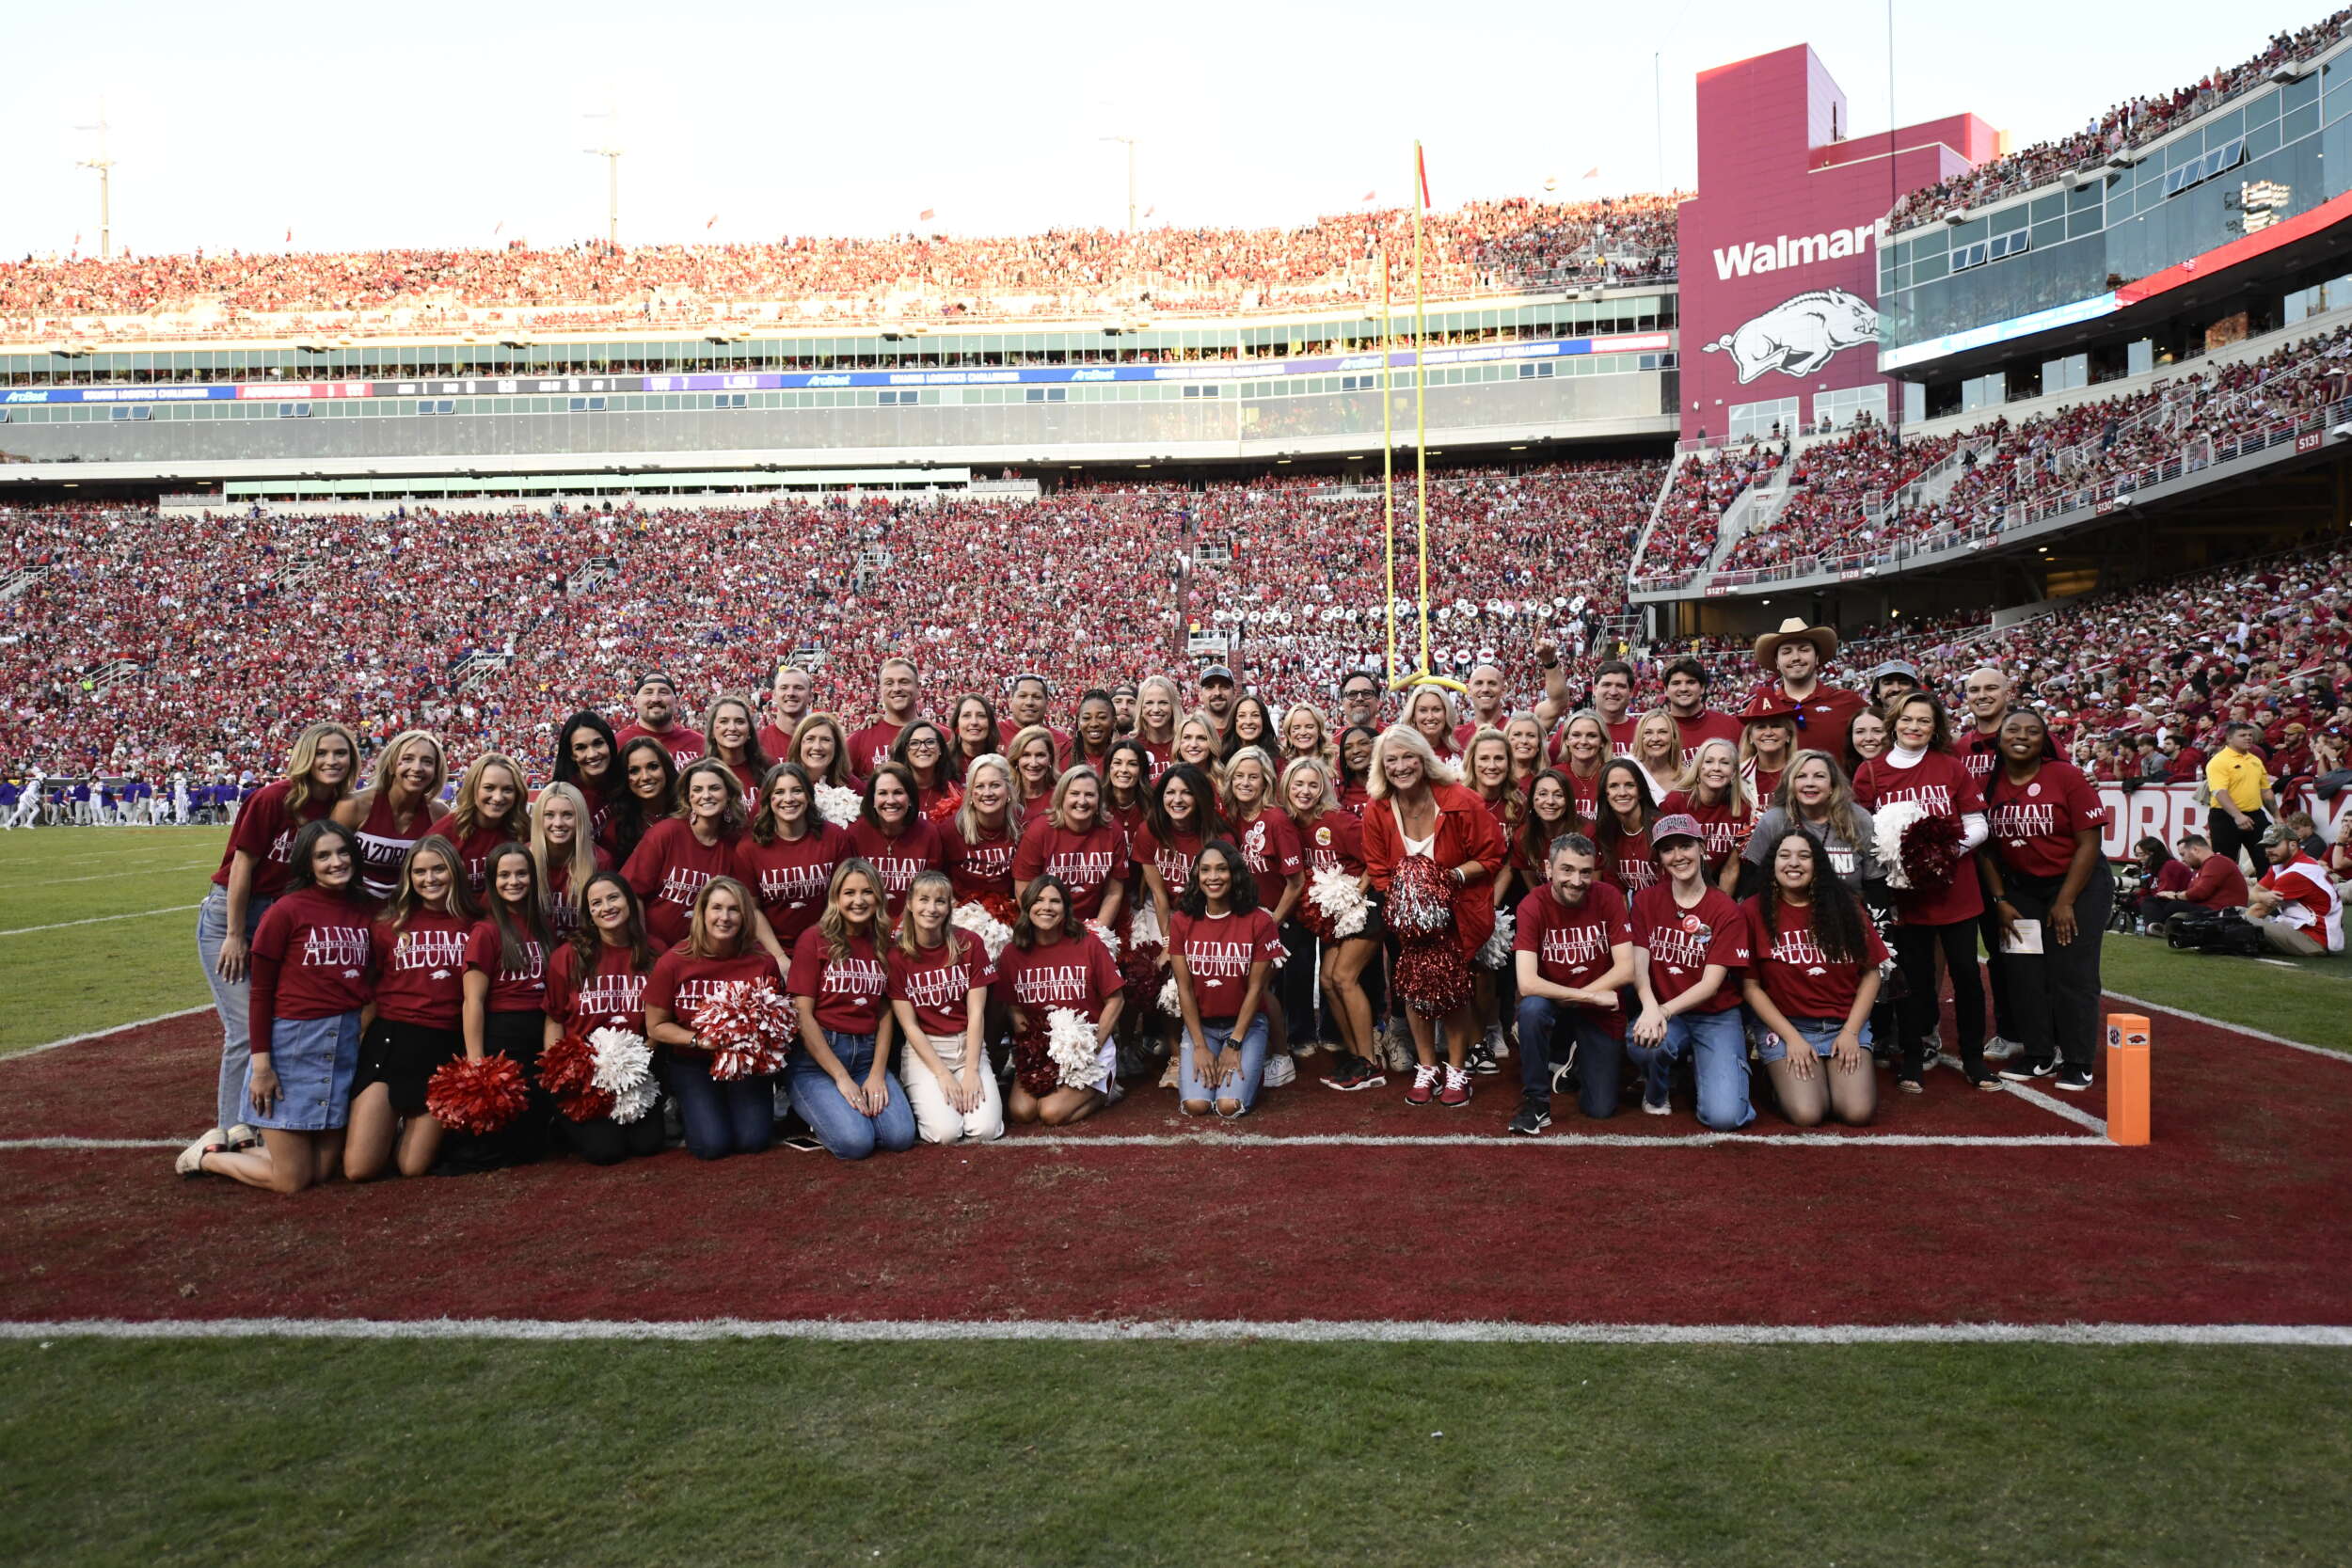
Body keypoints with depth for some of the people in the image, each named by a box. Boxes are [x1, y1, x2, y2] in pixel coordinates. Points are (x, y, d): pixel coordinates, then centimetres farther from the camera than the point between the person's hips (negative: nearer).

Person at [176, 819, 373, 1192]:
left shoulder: (362, 911, 6)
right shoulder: (287, 910, -10)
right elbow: (260, 991, -8)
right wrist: (260, 1063, -12)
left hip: (345, 1046, 6)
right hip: (291, 1044, -6)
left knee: (324, 1168, 12)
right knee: (291, 1180, 2)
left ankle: (234, 1144, 35)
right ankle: (207, 1155, 27)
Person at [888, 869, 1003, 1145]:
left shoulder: (969, 944, -2)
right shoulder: (896, 954, -6)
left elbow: (976, 1013, -5)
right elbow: (909, 1025, -7)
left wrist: (971, 1071, -14)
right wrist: (943, 1074, -15)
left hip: (968, 1046, 2)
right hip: (923, 1050, -2)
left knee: (985, 1129, -21)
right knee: (946, 1132, -24)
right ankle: (922, 1100, 9)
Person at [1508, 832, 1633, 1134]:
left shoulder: (1608, 898, -15)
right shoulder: (1532, 905, -19)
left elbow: (1626, 970, -17)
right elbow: (1527, 983, -28)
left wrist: (1573, 998, -20)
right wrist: (1593, 996, -27)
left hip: (1600, 1012, 1)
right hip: (1552, 1003, -1)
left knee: (1601, 1109, -3)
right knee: (1532, 1008, -36)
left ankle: (1578, 1056, 31)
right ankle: (1536, 1102, -15)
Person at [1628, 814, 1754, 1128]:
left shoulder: (1727, 911, -7)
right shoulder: (1645, 901, 2)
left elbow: (1711, 983, -13)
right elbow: (1639, 964, -8)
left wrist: (1664, 1010, -29)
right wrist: (1650, 1008, -30)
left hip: (1716, 1017, -1)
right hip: (1663, 1014, 1)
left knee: (1724, 1116, -21)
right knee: (1643, 1042, -37)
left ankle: (1706, 1068, 16)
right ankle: (1656, 1093, 1)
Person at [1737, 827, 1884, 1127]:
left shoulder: (1844, 906, 3)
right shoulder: (1753, 912, -4)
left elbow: (1870, 973, 4)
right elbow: (1750, 985, -4)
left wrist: (1851, 1031, -6)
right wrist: (1791, 1037, -10)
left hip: (1845, 1025, 2)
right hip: (1786, 1026, -2)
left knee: (1858, 1112, -19)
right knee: (1807, 1114, -22)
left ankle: (1835, 1076, 13)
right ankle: (1784, 1078, 11)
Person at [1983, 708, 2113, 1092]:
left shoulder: (2067, 777, -14)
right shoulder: (1989, 784, -4)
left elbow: (2089, 843, -13)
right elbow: (1986, 847, 1)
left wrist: (2065, 902, -13)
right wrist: (2000, 901, -3)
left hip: (2078, 884, -4)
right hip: (2021, 888, 4)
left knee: (2072, 973, -4)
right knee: (2023, 971, 4)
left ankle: (2076, 1062, 5)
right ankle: (2038, 1055, 16)